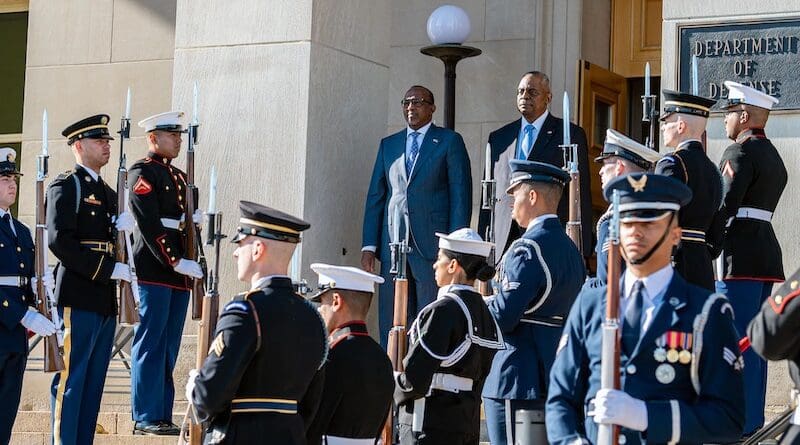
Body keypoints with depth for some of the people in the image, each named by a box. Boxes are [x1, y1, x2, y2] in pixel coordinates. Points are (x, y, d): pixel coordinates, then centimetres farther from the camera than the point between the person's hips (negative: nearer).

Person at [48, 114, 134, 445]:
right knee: (71, 380, -6)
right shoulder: (65, 187, -5)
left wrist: (121, 228, -2)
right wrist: (110, 269, -18)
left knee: (94, 383, 8)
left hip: (105, 302, 8)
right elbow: (59, 241, -17)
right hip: (78, 299, -8)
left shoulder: (108, 193, 20)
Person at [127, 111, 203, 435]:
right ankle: (146, 417, -3)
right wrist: (176, 262, -18)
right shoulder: (142, 172, -5)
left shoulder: (179, 177, 22)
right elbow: (149, 224, -14)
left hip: (179, 274, 8)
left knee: (169, 348, 8)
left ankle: (162, 416, 11)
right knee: (151, 345, -6)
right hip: (154, 271, -8)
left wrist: (193, 220, 5)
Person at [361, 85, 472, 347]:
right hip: (393, 244, 4)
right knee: (391, 325, 4)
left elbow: (461, 195, -1)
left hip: (431, 245, -4)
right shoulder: (388, 145, 17)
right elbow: (375, 196, 15)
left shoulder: (449, 141, 4)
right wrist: (369, 245, 6)